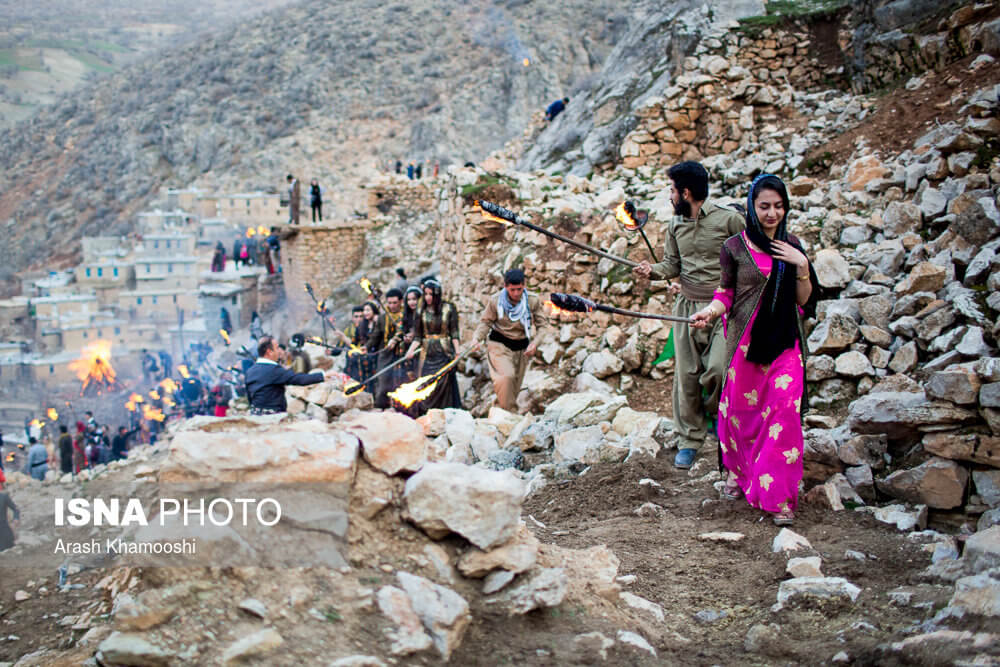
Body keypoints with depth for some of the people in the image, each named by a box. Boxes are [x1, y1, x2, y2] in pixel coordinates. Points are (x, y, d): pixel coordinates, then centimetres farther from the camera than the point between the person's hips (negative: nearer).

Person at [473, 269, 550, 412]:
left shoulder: (533, 301, -8)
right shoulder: (495, 301, -11)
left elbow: (543, 325, -3)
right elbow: (485, 322, -2)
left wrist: (534, 343, -18)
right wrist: (476, 338, -19)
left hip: (522, 348, 3)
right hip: (500, 345, -3)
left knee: (515, 386, 7)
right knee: (506, 376, -26)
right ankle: (509, 412, -19)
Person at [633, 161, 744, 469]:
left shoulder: (729, 220, -7)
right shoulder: (675, 225, 10)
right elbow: (673, 263, 11)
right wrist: (653, 270, -9)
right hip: (687, 305, 5)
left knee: (717, 371, -16)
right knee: (686, 375, 3)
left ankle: (715, 414, 17)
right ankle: (689, 439, 14)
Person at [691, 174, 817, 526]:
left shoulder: (792, 246, 9)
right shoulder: (735, 247, 1)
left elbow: (804, 300, 9)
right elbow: (726, 294, 3)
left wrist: (802, 267, -7)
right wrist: (709, 311, -17)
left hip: (784, 342, 1)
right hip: (746, 339, -1)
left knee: (784, 411, -9)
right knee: (741, 409, 5)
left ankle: (779, 495, -1)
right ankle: (738, 474, 30)